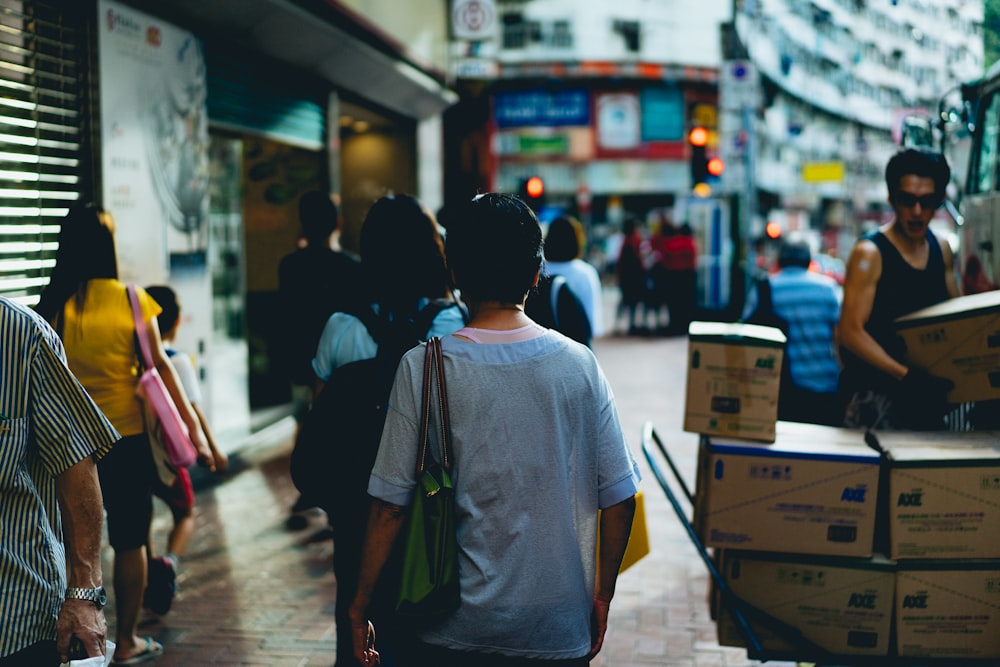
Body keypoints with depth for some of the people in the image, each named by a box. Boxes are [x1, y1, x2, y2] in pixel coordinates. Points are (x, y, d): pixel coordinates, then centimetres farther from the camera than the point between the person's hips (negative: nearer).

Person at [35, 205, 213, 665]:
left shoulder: (51, 305, -4)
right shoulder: (131, 299, -8)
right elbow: (160, 367, -7)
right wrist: (193, 426, -3)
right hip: (127, 437, -1)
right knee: (129, 542, 10)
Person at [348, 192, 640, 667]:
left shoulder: (423, 367, -11)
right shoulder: (579, 365, -6)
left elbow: (390, 505, -10)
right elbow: (618, 498, -3)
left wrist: (360, 607, 3)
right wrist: (602, 597, 11)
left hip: (454, 629, -1)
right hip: (558, 629, 1)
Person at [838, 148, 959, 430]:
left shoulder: (942, 250, 10)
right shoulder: (869, 254, -11)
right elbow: (851, 332, -17)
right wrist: (905, 374, -25)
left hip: (929, 393, 6)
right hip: (877, 395, -6)